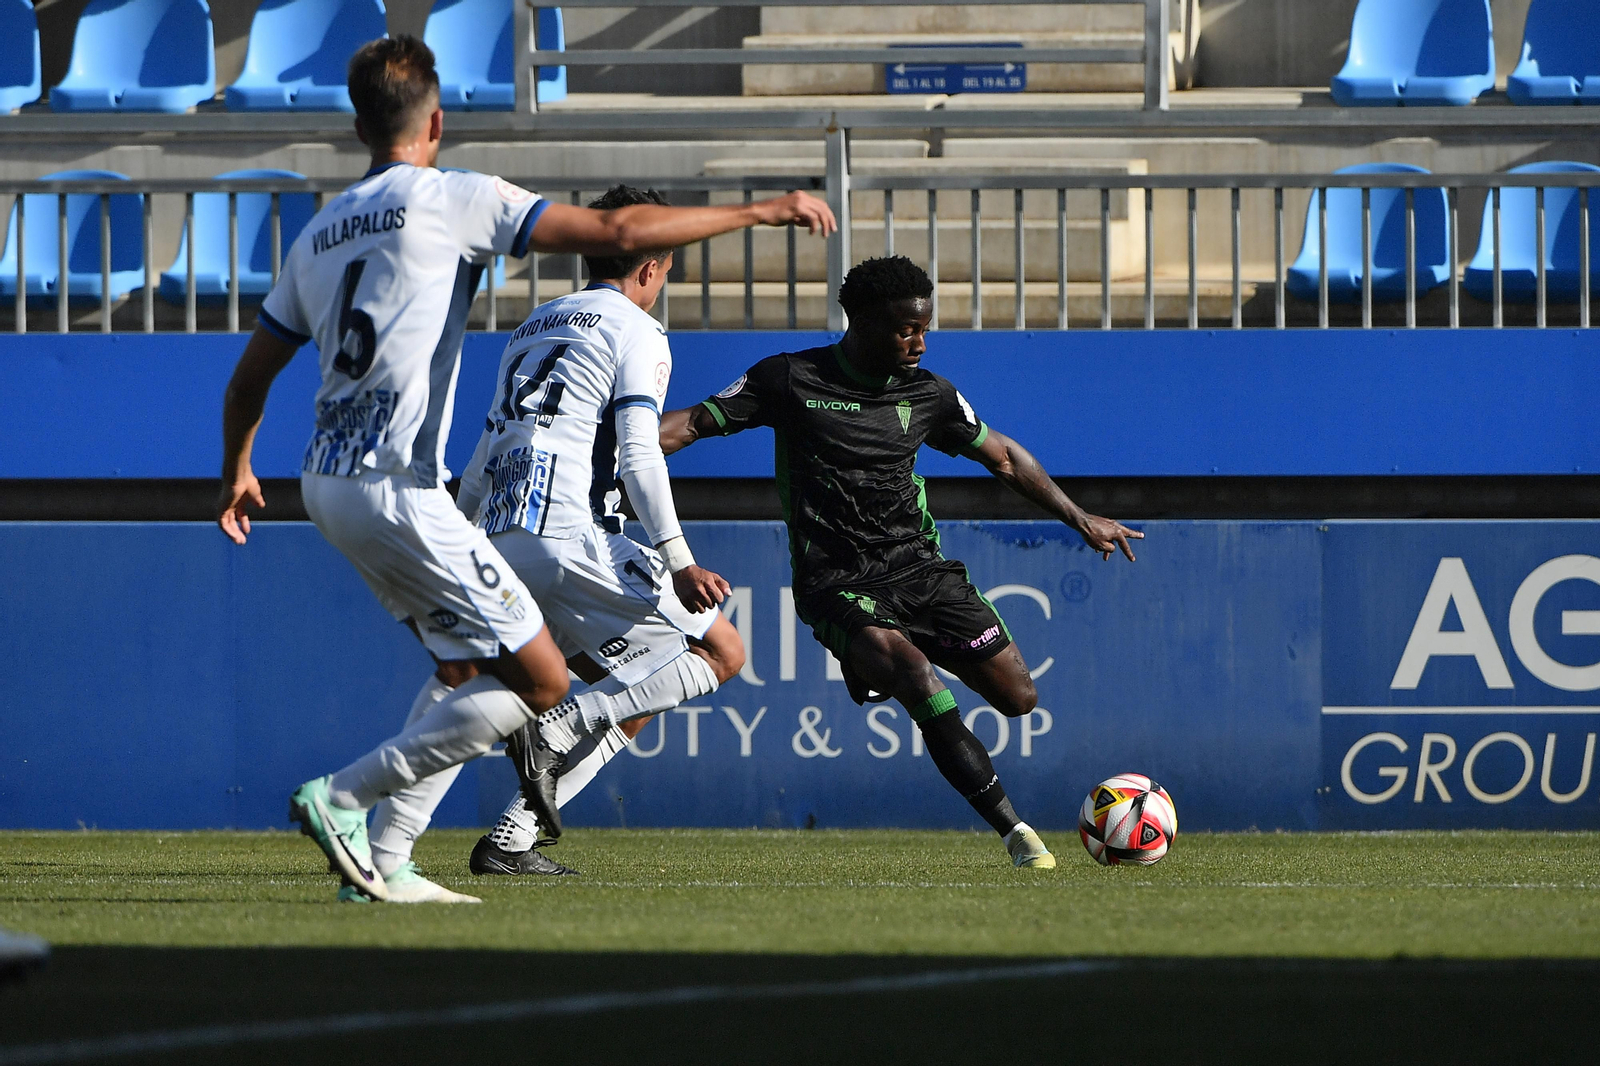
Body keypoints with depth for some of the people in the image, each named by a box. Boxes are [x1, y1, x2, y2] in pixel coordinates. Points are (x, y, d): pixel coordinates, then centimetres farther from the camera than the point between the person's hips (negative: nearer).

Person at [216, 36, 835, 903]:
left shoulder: (318, 235, 15)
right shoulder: (452, 199, -6)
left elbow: (252, 373, 23)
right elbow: (615, 233, -10)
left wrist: (237, 470, 42)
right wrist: (759, 212, -2)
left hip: (327, 485, 9)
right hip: (394, 489, -9)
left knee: (466, 665, 19)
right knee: (538, 680, -6)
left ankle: (386, 860, 9)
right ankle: (342, 797, -9)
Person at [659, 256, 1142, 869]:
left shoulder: (927, 394, 7)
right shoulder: (790, 381, -4)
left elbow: (1002, 456, 20)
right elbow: (692, 425, -1)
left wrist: (1080, 519, 21)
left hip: (918, 566, 5)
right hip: (838, 584, -5)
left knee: (1017, 696, -7)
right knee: (918, 678, -31)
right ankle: (1013, 831, -28)